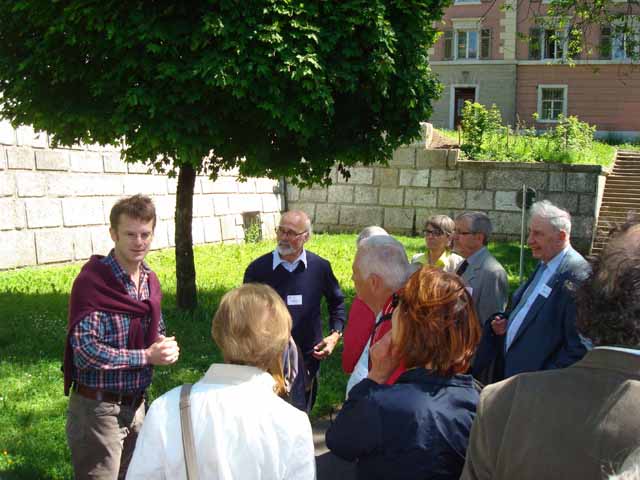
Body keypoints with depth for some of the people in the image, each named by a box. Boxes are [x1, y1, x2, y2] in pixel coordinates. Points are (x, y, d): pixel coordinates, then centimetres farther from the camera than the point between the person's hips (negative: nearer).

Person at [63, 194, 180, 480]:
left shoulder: (150, 281, 5)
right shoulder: (91, 282, -18)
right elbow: (85, 352, -23)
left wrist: (164, 346, -5)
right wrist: (146, 357, -19)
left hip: (136, 403, 7)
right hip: (97, 407, -7)